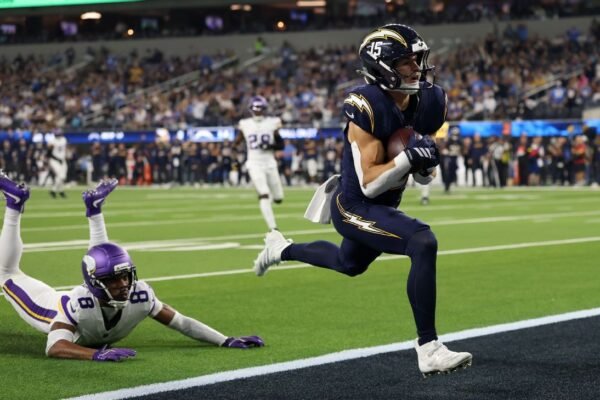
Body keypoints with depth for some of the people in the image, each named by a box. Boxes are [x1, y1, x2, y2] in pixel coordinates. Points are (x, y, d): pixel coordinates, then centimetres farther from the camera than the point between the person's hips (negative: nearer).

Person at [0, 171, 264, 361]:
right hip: (56, 309, -3)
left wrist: (226, 341, -40)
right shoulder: (78, 304, -51)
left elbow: (181, 322, -32)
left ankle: (94, 211, 38)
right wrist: (97, 354, -76)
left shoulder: (139, 295, -39)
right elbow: (54, 347, -60)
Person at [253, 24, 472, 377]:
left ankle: (282, 248, 59)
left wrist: (426, 162, -15)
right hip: (356, 208, -9)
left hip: (380, 206, 9)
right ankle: (429, 350, -26)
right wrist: (409, 157, -37)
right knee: (424, 244, -29)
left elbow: (423, 177, 7)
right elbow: (370, 183, -26)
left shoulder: (426, 102, -5)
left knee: (350, 265, 34)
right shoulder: (368, 107, -26)